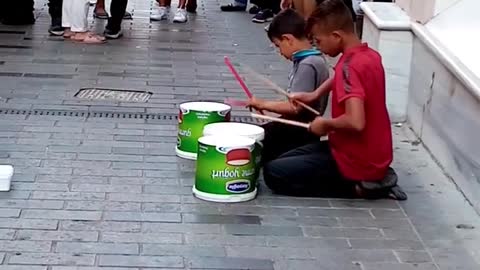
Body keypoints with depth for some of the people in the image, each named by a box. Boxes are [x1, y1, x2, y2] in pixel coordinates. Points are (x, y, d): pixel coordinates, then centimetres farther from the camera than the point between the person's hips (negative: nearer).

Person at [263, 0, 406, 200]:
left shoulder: (349, 66, -24)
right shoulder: (371, 56, 4)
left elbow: (355, 122, -36)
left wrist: (325, 124, -17)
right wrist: (315, 95, 16)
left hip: (357, 163, -9)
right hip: (374, 156, 9)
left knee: (273, 173, -5)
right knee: (286, 161, 21)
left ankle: (357, 186, -5)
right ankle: (373, 179, 10)